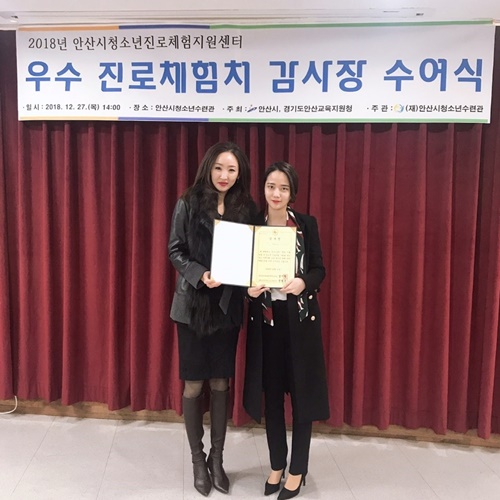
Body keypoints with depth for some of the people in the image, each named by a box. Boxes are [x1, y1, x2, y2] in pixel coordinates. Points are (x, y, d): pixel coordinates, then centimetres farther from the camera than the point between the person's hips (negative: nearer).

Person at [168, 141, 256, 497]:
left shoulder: (247, 209, 2)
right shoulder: (188, 205, -4)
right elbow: (175, 251, -3)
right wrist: (200, 275, -19)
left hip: (228, 306, 2)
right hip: (193, 304, -2)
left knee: (221, 383, 11)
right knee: (194, 384, 7)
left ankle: (217, 458, 28)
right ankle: (198, 459, 26)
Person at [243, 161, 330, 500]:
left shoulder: (307, 224, -1)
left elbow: (319, 270, -1)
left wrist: (302, 282, -21)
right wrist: (249, 288, -16)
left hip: (301, 318, -1)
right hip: (265, 318, 2)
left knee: (302, 392, 5)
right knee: (271, 393, 10)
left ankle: (298, 470, 22)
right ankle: (277, 465, 28)